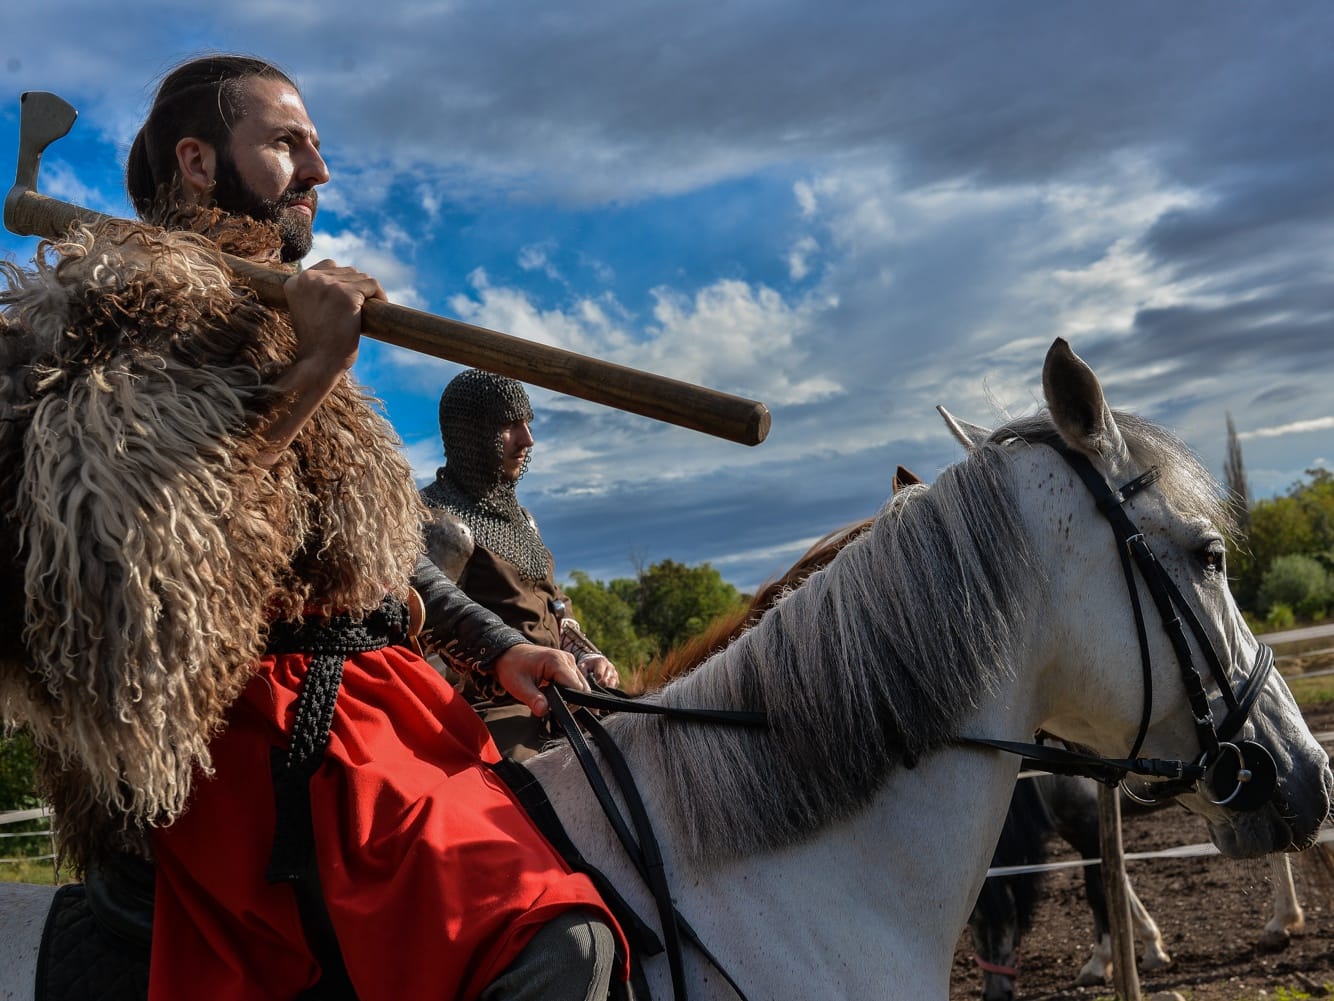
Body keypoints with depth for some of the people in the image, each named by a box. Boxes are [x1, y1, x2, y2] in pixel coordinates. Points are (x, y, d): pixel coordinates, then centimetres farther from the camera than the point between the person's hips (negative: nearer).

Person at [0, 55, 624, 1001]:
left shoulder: (278, 320, 25)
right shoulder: (112, 300, 0)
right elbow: (121, 530, -19)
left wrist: (500, 648, 17)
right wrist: (307, 376, -17)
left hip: (383, 701, 9)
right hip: (268, 740, -9)